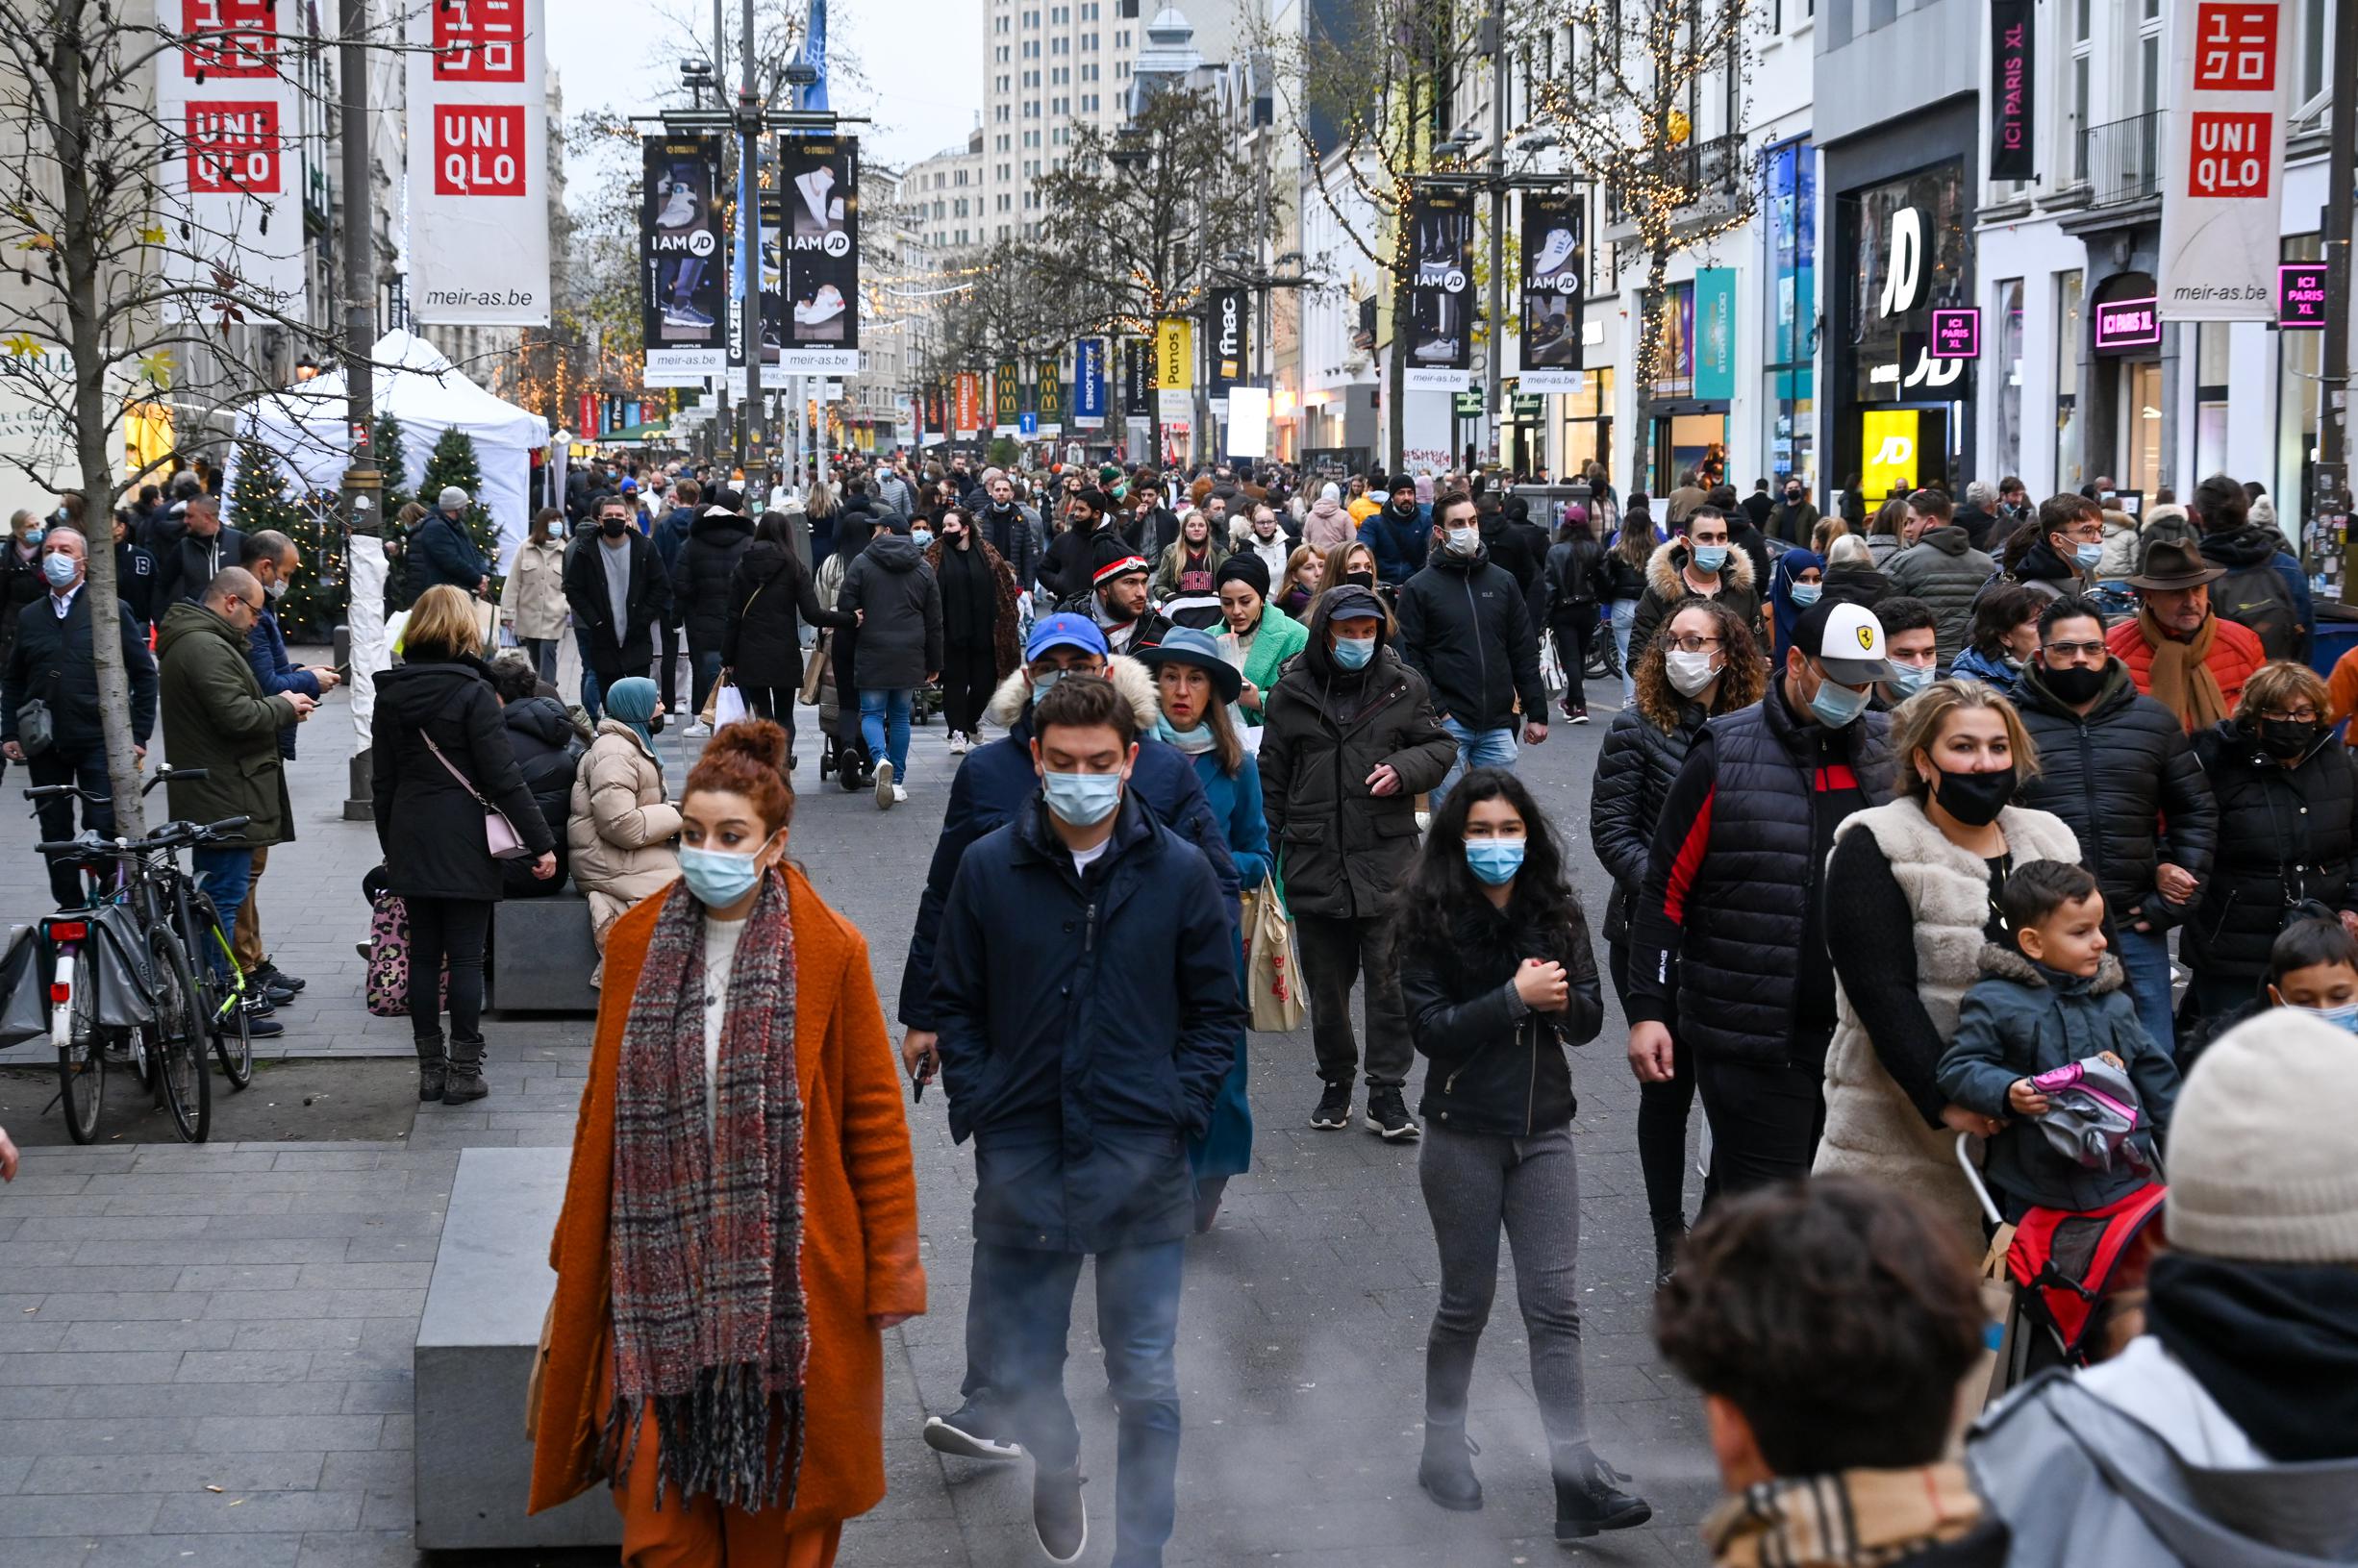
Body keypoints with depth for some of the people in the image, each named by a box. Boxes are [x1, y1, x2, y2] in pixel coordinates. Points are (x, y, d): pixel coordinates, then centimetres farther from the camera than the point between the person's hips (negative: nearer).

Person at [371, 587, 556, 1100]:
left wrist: (391, 846, 20)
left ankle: (430, 1068, 13)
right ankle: (464, 1071, 1)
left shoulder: (390, 692, 6)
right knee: (466, 957, 0)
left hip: (410, 843, 5)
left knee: (423, 955, 9)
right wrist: (541, 842, -10)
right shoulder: (472, 691, -11)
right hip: (464, 843, -5)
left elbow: (381, 781, 11)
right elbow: (504, 777, -14)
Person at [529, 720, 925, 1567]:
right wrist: (577, 1250, 13)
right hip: (660, 1267, 2)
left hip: (784, 1267, -2)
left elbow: (875, 1116, -2)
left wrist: (890, 1274, -3)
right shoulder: (637, 941, 4)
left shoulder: (830, 950, -5)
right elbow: (602, 1104, 12)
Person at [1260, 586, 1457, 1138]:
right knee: (1325, 984, 10)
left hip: (1387, 860, -1)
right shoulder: (1291, 692, 4)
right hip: (1314, 860, 1)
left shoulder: (1403, 686, 3)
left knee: (1391, 979, -4)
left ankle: (1387, 1093, 4)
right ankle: (1335, 1082, 26)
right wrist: (1264, 850, 8)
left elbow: (1440, 747, 11)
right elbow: (1272, 777, 11)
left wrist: (1403, 769, -10)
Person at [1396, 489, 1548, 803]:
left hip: (1497, 726, 4)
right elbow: (1409, 657, -5)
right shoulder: (1419, 588, 1)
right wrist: (1436, 710, -13)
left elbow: (1525, 653, 13)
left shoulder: (1503, 582, 12)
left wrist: (1536, 713, 9)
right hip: (1448, 724, -3)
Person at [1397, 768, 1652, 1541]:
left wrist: (1562, 1000, -17)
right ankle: (1444, 1452, 26)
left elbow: (1589, 1018, 5)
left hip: (1544, 1130, 3)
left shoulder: (1556, 914, 5)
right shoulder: (1431, 920, -6)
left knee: (1555, 1306, -1)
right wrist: (1516, 997, -20)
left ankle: (1577, 1478, -4)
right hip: (1464, 1134, -3)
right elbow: (1430, 1028, -13)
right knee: (1466, 1302, 8)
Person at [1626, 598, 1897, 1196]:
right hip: (1751, 1040, -5)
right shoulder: (1725, 757, -5)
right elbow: (1665, 889, -3)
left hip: (1860, 1035, 5)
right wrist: (1647, 1010, -8)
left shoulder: (1886, 752, 8)